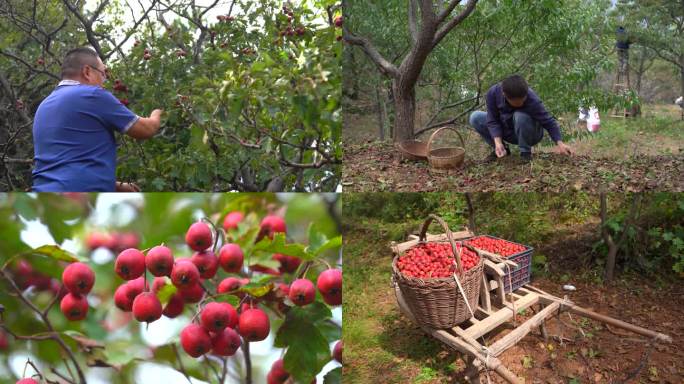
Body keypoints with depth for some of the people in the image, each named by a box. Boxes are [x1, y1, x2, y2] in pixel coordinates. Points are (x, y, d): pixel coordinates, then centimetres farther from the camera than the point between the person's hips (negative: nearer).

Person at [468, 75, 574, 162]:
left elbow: (549, 122, -25)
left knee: (520, 116, -37)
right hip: (508, 132, 3)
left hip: (528, 134, -3)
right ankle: (502, 149, 1)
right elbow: (493, 120, -20)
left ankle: (525, 152, -12)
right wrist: (498, 142, -33)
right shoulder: (493, 93, -25)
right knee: (475, 117, -15)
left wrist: (559, 143, -37)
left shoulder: (532, 100, -32)